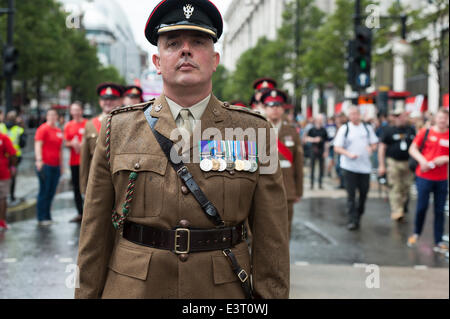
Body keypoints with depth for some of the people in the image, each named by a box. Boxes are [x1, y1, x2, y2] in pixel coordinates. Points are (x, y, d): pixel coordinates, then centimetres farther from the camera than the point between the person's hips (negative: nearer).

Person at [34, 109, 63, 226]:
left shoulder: (59, 131, 16)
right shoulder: (43, 129, -5)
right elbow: (38, 145, -13)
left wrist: (61, 164, 23)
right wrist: (39, 160, -25)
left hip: (56, 166, 7)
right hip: (45, 165, -7)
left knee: (51, 192, 9)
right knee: (44, 192, -4)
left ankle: (47, 217, 18)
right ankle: (42, 218, 2)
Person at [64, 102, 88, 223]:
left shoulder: (88, 124, 0)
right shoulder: (68, 125, 12)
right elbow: (66, 143, 12)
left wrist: (82, 144, -15)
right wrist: (72, 144, -9)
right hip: (74, 161, 4)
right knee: (76, 187, 7)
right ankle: (80, 213, 14)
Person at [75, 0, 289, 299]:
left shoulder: (255, 131, -1)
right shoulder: (117, 129, 0)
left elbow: (272, 238, -2)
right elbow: (96, 231, 3)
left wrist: (272, 294, -5)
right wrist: (87, 294, 1)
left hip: (224, 289, 0)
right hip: (133, 288, 1)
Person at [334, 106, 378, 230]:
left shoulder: (367, 128, 10)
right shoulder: (344, 129, 1)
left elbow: (374, 143, 15)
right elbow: (337, 148, -2)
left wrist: (371, 148, -9)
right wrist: (349, 154, -19)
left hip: (365, 165, 3)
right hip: (349, 166, -3)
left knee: (364, 192, 9)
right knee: (351, 194, -4)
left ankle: (358, 215, 29)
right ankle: (353, 220, -2)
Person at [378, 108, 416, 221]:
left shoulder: (411, 130, 10)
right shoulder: (389, 130, 0)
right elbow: (382, 147, -1)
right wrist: (381, 165, -6)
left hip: (408, 163, 4)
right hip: (393, 162, -4)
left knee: (406, 188, 7)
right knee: (395, 188, -9)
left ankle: (403, 208, 22)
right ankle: (396, 211, -10)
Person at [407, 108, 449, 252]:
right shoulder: (425, 132, -1)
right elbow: (412, 149, 2)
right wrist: (422, 160, -13)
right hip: (424, 176, -1)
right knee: (422, 206, 3)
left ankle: (438, 242, 13)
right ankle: (416, 233, 27)